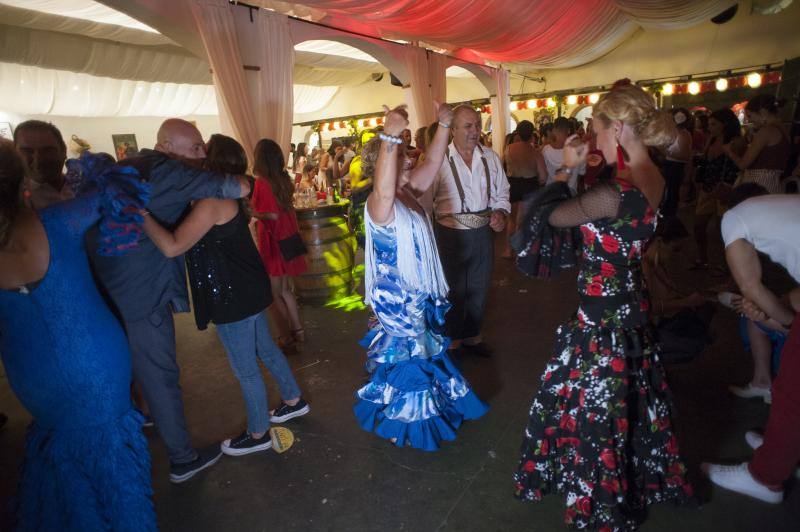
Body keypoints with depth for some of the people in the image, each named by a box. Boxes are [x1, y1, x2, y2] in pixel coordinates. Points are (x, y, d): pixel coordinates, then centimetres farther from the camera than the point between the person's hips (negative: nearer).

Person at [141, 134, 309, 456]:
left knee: (246, 369, 7)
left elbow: (172, 246, -28)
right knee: (265, 349, 24)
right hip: (248, 291, 10)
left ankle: (257, 435, 26)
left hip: (233, 298, -10)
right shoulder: (226, 198, 8)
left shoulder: (213, 202, -23)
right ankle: (294, 401, 42)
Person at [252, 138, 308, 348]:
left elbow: (272, 215, -20)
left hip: (272, 241, -7)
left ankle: (286, 336, 13)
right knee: (284, 289, 19)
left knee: (273, 294, 6)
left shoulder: (262, 182, -17)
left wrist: (251, 212, -6)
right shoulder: (284, 179, 4)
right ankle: (297, 330, 26)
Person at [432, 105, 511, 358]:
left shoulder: (491, 158, 3)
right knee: (453, 290, 11)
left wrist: (501, 212, -5)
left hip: (483, 233, 5)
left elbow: (502, 192, 12)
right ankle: (452, 339, 33)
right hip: (451, 234, -5)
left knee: (479, 289, 19)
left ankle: (472, 335, 41)